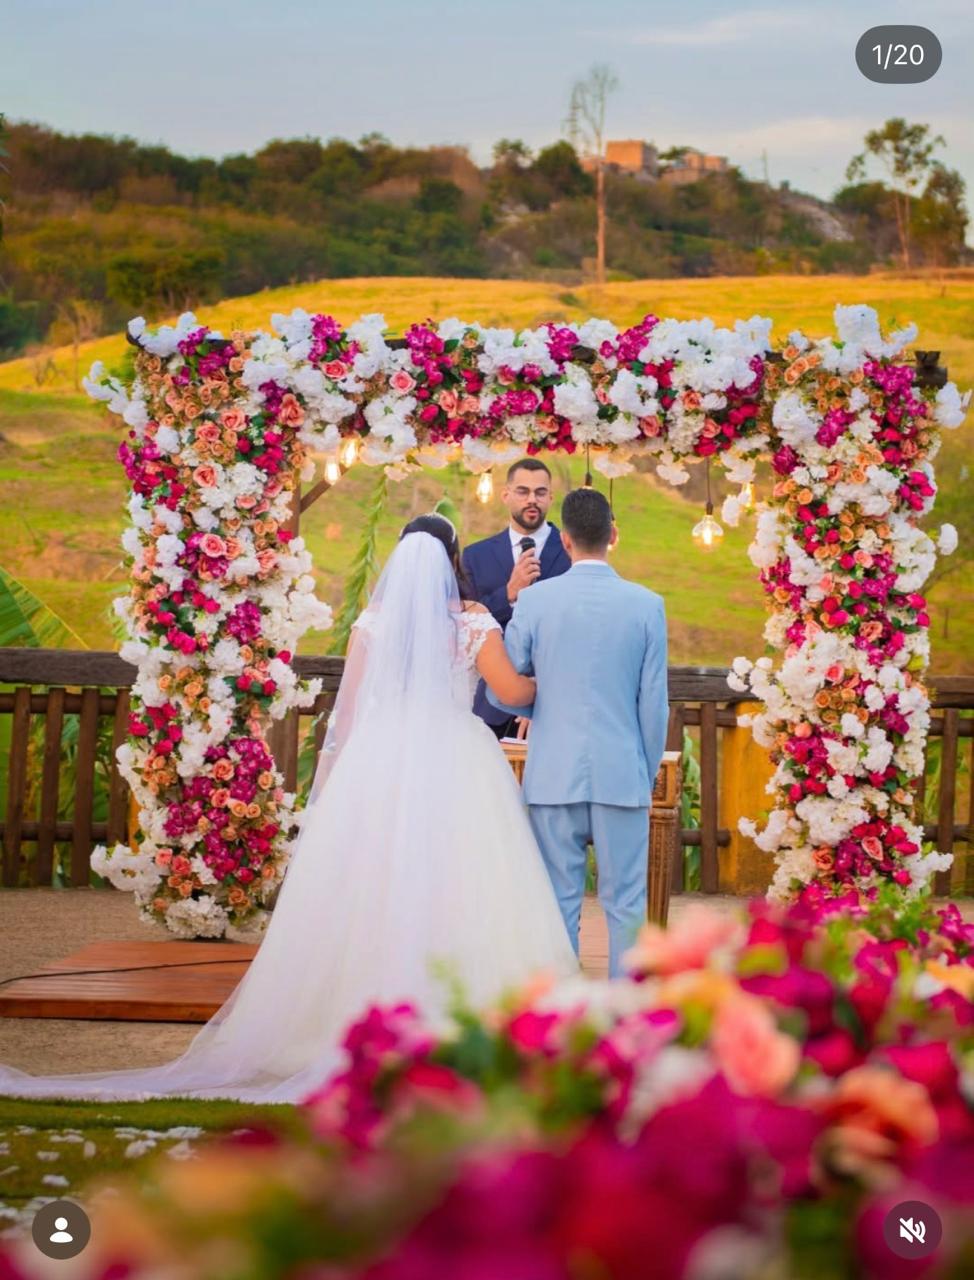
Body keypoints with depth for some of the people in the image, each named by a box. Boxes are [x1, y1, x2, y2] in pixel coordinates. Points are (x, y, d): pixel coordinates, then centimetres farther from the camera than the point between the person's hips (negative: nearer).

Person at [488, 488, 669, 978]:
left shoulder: (535, 600, -4)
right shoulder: (647, 605, -2)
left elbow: (503, 691, 3)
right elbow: (654, 702, 1)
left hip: (553, 775, 0)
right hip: (623, 776, 0)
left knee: (559, 903, 6)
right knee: (626, 905, 6)